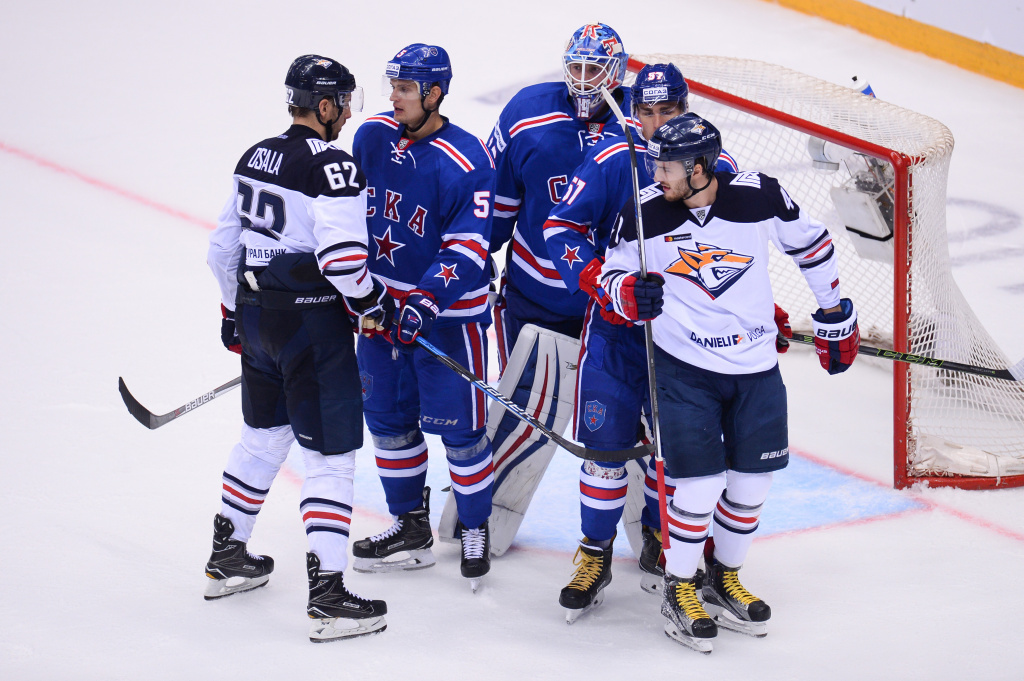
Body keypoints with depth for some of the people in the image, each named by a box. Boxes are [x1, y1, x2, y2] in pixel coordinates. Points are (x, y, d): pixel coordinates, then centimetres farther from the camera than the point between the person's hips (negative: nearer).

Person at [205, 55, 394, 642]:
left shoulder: (255, 159, 8)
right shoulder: (333, 168, -18)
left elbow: (225, 245, 15)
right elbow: (341, 258, -25)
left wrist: (235, 310, 27)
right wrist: (374, 303, -7)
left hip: (258, 312, 8)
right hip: (313, 323, -8)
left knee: (264, 435, 25)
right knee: (331, 455, -3)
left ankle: (228, 558, 37)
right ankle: (329, 597, -6)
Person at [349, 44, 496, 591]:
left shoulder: (465, 162, -20)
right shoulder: (373, 137, 0)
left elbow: (468, 250, -22)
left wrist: (426, 302, -32)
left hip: (448, 314, -7)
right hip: (382, 303, 7)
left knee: (459, 426, 0)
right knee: (388, 416, 13)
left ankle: (475, 529, 19)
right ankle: (411, 527, 27)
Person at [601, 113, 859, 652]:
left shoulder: (760, 196, -11)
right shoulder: (645, 214, -11)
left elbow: (810, 242, 5)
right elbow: (613, 270, 2)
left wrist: (835, 314, 13)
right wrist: (629, 293, -22)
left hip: (756, 366, 2)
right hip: (685, 368, -2)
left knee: (751, 481, 9)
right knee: (702, 482, -9)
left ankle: (724, 577, 31)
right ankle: (679, 588, 10)